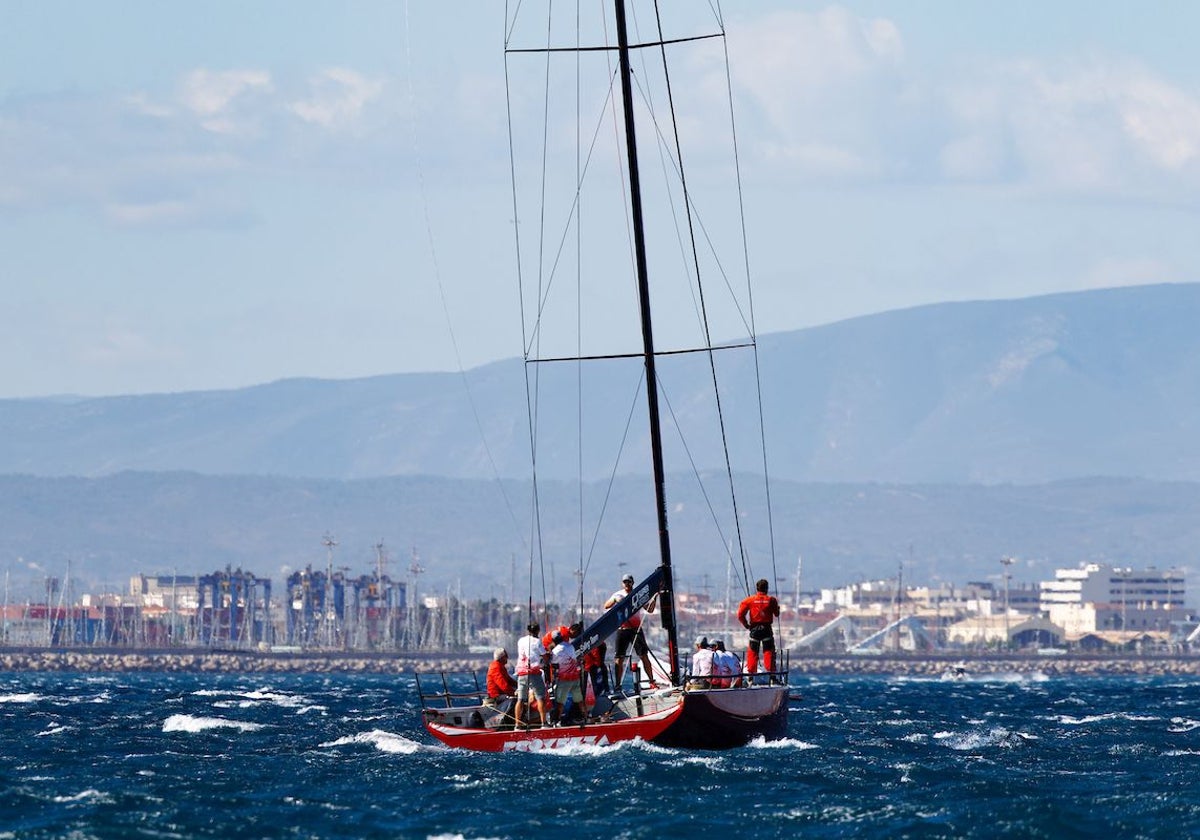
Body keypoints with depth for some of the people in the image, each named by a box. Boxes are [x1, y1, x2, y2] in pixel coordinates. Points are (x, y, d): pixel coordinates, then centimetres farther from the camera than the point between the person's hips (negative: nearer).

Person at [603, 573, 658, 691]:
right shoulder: (618, 595, 8)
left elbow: (649, 609, 6)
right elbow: (606, 606, -1)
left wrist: (654, 598, -8)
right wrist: (615, 600, -19)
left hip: (636, 628, 0)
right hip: (622, 629, 0)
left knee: (644, 656, -3)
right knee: (619, 658, -1)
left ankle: (652, 682, 0)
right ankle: (617, 685, 3)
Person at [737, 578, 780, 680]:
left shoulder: (750, 600, -2)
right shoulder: (771, 600, -3)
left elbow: (740, 614, -6)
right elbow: (777, 613, 5)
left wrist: (746, 625, 6)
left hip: (754, 628, 1)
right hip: (767, 628, -1)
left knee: (752, 652, 8)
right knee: (769, 652, 2)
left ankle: (751, 676, 5)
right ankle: (772, 677, -2)